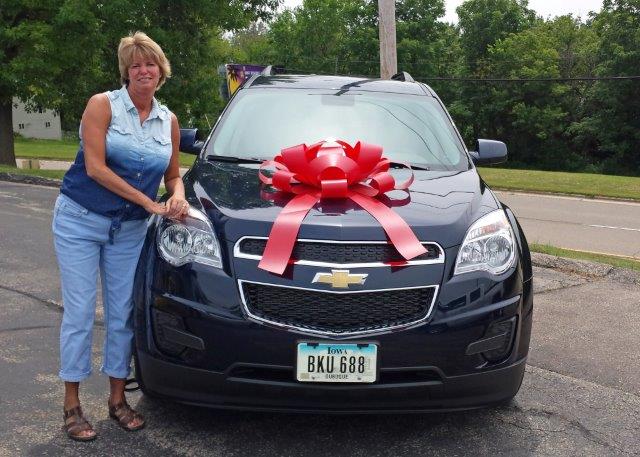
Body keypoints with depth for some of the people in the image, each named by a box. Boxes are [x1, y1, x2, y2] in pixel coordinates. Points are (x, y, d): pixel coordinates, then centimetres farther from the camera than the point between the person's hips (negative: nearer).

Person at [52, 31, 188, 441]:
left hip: (130, 230, 4)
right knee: (80, 312, -2)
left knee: (122, 313, 7)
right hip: (79, 221, -4)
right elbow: (95, 167, -16)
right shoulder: (103, 105, -8)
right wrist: (150, 204, -18)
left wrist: (178, 197, -10)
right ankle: (72, 406, 10)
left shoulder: (169, 121, 5)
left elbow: (173, 175, 14)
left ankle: (118, 399, 20)